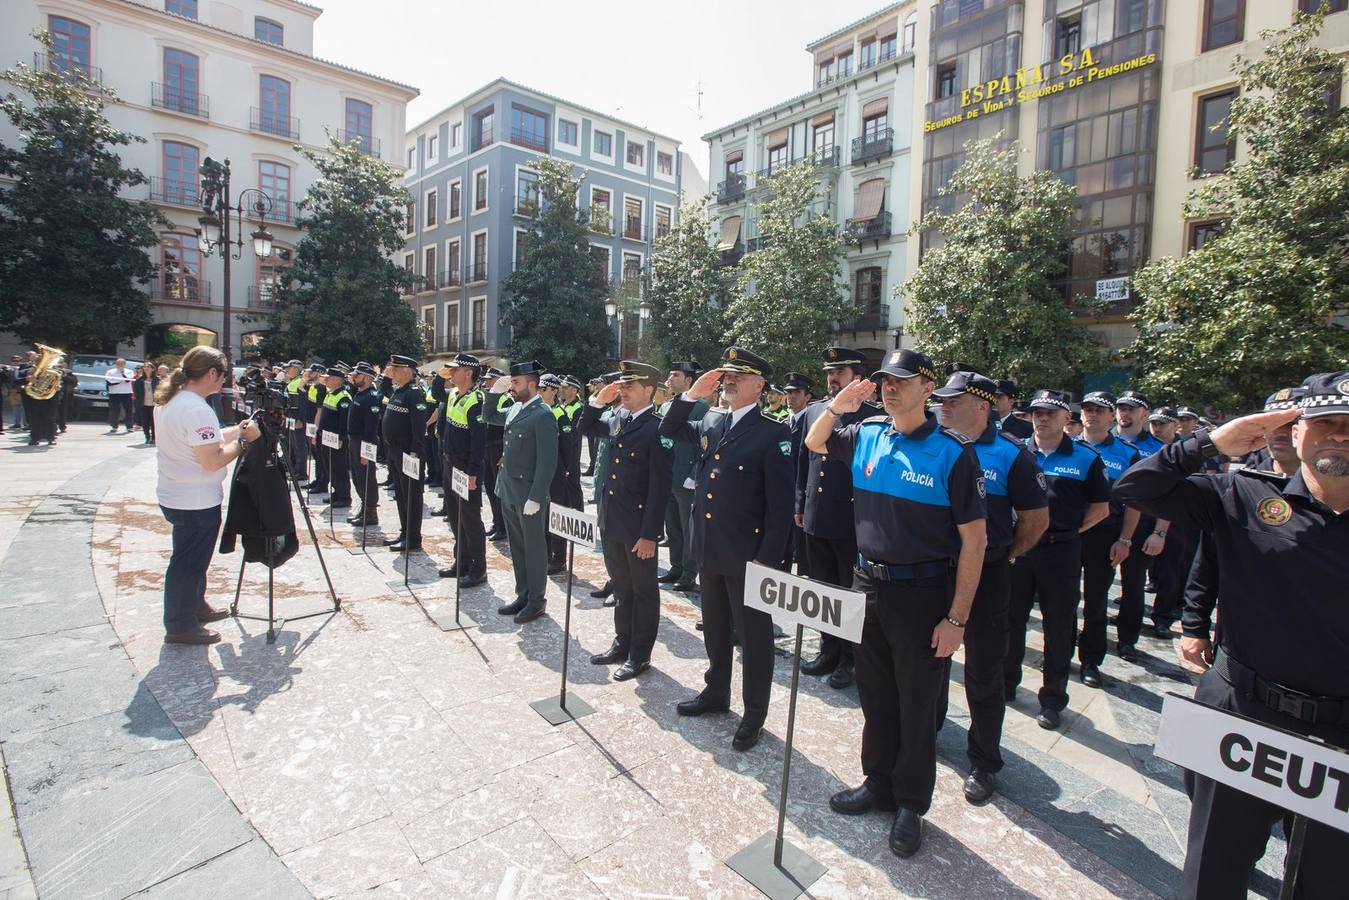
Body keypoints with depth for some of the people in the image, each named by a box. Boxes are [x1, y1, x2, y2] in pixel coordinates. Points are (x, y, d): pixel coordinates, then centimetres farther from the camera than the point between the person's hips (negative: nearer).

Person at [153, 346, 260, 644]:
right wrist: (243, 440, -15)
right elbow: (213, 460, -27)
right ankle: (181, 626, 16)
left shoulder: (168, 401, 7)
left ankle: (196, 607, 38)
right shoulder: (197, 410, -25)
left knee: (190, 559, 23)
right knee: (189, 563, 3)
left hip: (174, 496, 10)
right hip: (197, 502, -10)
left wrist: (236, 429, 9)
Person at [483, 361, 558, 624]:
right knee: (517, 547, 17)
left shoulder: (542, 415, -16)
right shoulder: (514, 409, 8)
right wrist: (495, 391, 9)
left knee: (534, 548, 6)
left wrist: (535, 498, -21)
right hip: (508, 492, 8)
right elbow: (489, 417, 26)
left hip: (529, 494, -8)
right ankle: (522, 595, 30)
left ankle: (537, 600, 19)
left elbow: (547, 462, -20)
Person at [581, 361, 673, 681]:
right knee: (621, 587, 20)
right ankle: (622, 643, 36)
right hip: (611, 521, 7)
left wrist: (649, 534, -20)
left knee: (643, 590, 10)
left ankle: (640, 654, 23)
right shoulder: (618, 420, 6)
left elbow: (660, 487, -19)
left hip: (638, 526, -7)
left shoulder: (658, 428, -16)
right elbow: (583, 427, 23)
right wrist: (599, 400, 5)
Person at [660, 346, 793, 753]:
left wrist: (767, 559, -17)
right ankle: (716, 692, 41)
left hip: (747, 555, -6)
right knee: (715, 628, 22)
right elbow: (668, 430, 18)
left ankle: (754, 715, 25)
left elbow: (781, 503, -15)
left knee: (754, 635, 9)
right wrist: (691, 394, 2)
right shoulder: (710, 423, 6)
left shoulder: (772, 434, -13)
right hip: (709, 550, 7)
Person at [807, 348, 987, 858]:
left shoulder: (951, 453, -14)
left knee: (916, 704, 11)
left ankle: (911, 803, 32)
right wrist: (835, 408, -4)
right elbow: (814, 444, 18)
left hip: (922, 593, -5)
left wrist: (957, 618, -13)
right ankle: (878, 782, 39)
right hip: (867, 584, 5)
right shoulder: (867, 435, 1)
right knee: (874, 694, 19)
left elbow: (973, 539, -12)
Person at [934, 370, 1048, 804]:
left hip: (986, 574, -3)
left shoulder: (1010, 453, -9)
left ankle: (984, 762, 24)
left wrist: (1006, 555, 3)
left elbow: (1037, 517, -2)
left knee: (983, 671, 8)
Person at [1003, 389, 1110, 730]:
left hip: (1062, 551, -2)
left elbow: (1101, 507, 5)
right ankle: (1006, 683, 30)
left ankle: (1053, 698, 23)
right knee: (1010, 619, 13)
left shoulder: (1085, 458, 0)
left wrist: (1072, 530, -4)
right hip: (1017, 547, 2)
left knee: (1059, 626, 8)